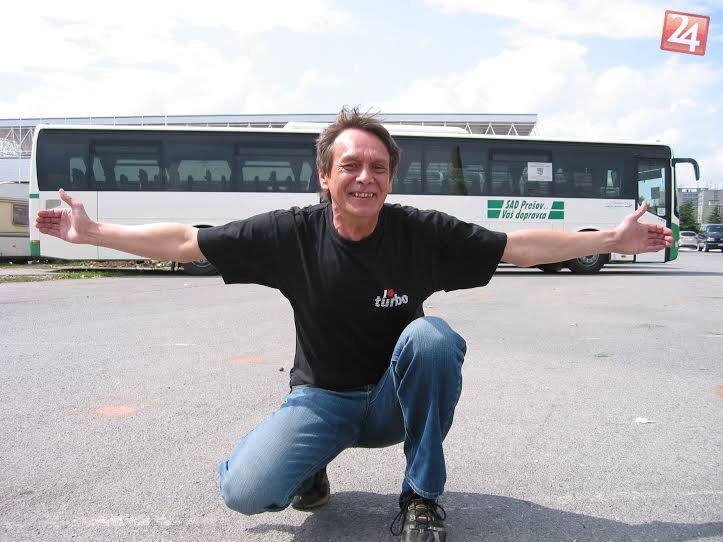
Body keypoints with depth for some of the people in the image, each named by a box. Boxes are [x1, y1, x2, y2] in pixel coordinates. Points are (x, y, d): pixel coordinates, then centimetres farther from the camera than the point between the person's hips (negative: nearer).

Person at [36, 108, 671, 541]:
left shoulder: (422, 232, -13)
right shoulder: (292, 232, -13)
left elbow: (520, 246, -7)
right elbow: (186, 242, -7)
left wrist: (612, 239, -8)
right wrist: (94, 231, -6)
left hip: (395, 399, 1)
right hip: (321, 399, 0)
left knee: (431, 336, -31)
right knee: (245, 491, -24)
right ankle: (311, 466, 15)